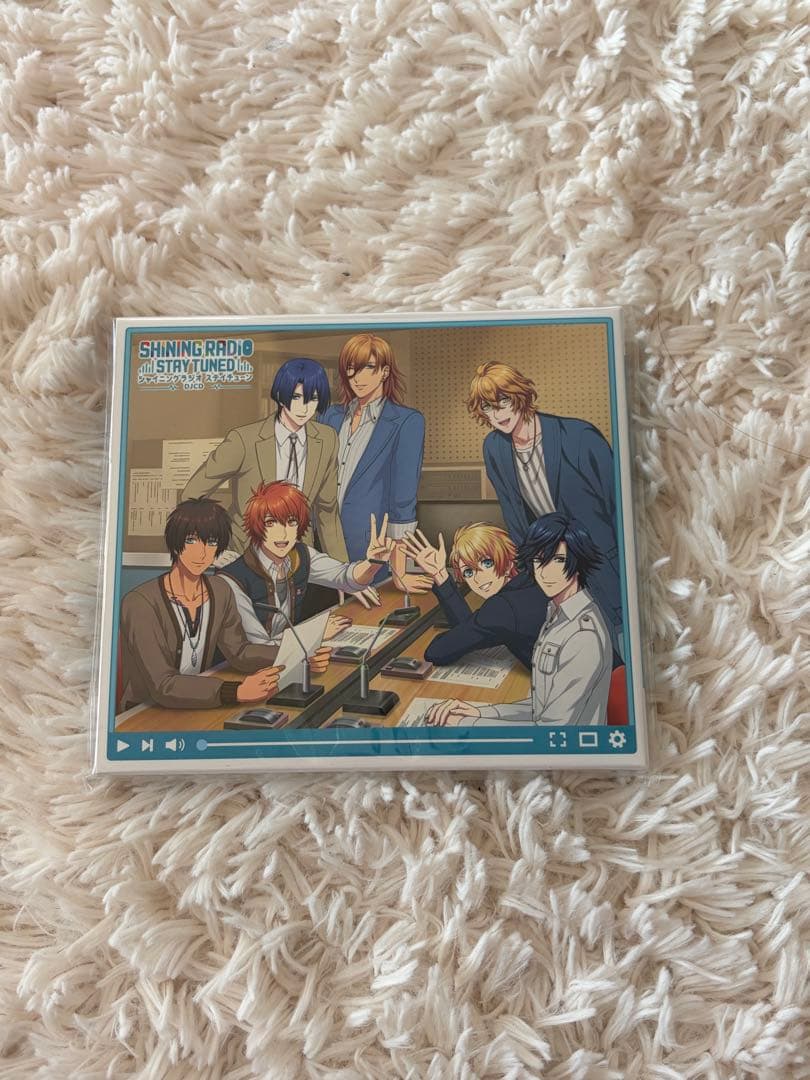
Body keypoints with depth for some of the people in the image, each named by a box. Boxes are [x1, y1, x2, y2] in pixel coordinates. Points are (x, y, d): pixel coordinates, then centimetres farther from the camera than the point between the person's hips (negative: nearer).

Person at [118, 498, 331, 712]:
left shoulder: (219, 591, 0)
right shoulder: (140, 604, -20)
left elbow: (239, 652, 4)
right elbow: (163, 686, -25)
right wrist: (237, 692, -36)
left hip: (193, 708, 5)